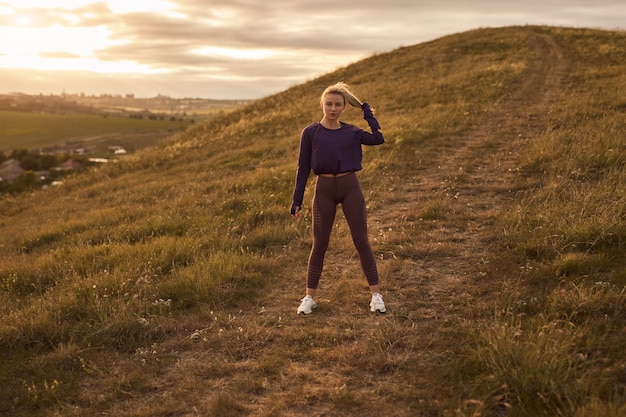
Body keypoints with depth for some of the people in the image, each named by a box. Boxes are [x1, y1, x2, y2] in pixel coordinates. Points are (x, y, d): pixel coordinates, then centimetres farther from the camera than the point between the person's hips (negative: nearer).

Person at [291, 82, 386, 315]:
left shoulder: (351, 132, 4)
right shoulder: (310, 132, 0)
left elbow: (378, 139, -6)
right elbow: (303, 167, 1)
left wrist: (367, 112, 6)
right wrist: (297, 200, -3)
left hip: (350, 187, 1)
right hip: (324, 189, -1)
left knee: (361, 240, 3)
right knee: (319, 244, 4)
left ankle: (375, 294, 8)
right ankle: (309, 297, 14)